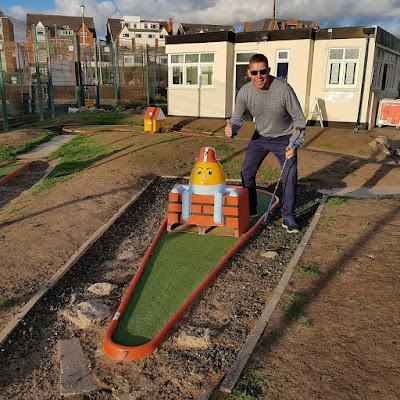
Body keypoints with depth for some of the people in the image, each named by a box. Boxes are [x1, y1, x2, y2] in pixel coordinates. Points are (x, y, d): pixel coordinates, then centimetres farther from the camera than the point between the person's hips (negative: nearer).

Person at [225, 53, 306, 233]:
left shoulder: (284, 89, -26)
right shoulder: (244, 92, -17)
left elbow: (299, 118, -16)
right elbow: (237, 118, -6)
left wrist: (294, 144, -26)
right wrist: (232, 129, -30)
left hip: (284, 139, -3)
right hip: (260, 137, 3)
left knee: (290, 176, -12)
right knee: (246, 172, 1)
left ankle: (288, 217, 5)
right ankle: (249, 210, 20)